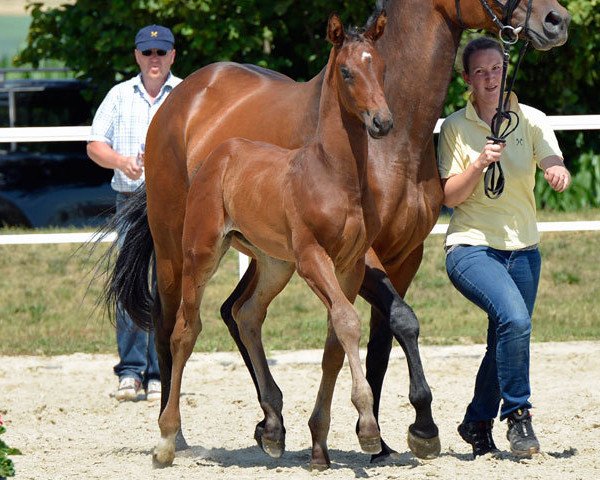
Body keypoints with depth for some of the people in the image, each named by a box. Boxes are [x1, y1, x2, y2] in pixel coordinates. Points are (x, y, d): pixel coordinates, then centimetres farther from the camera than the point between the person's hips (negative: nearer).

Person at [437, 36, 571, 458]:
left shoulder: (532, 121, 2)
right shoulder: (455, 127, -2)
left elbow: (555, 166, -13)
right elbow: (450, 197, -6)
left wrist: (559, 174, -36)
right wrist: (479, 164, -22)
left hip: (523, 249, 4)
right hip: (471, 247, -4)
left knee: (506, 343, 11)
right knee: (514, 317, -28)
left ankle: (478, 423, 35)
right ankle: (518, 415, -14)